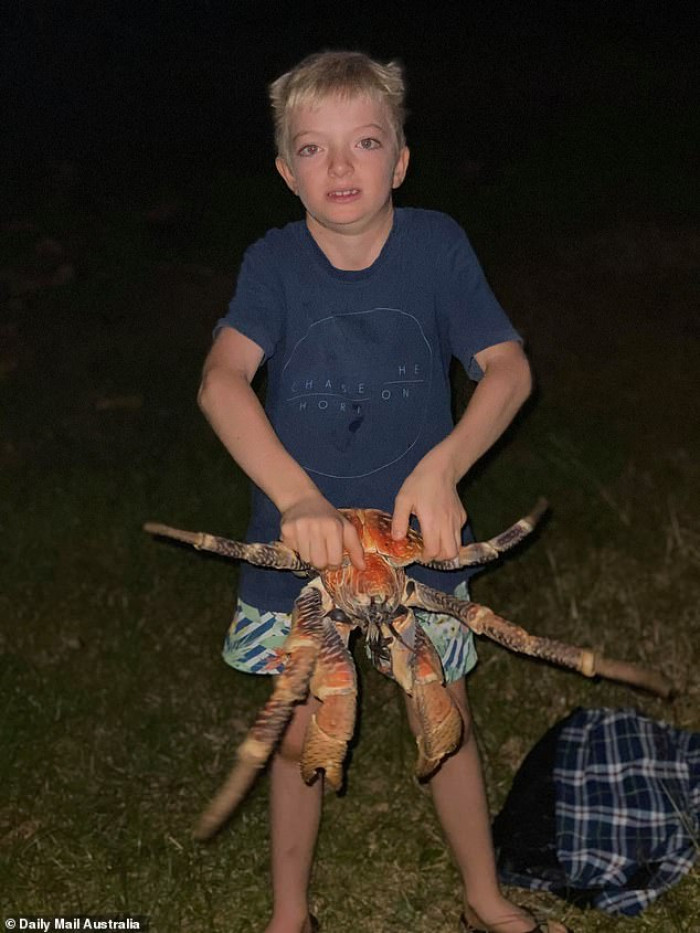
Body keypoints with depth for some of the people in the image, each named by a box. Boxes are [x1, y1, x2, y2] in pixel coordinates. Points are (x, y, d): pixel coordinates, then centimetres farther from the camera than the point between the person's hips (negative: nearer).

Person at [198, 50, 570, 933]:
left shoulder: (435, 243, -11)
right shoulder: (275, 262, -13)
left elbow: (508, 368, -15)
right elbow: (222, 380, -28)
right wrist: (296, 499, -43)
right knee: (300, 733, 13)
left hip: (417, 528, 1)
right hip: (303, 532, 0)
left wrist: (442, 468, -33)